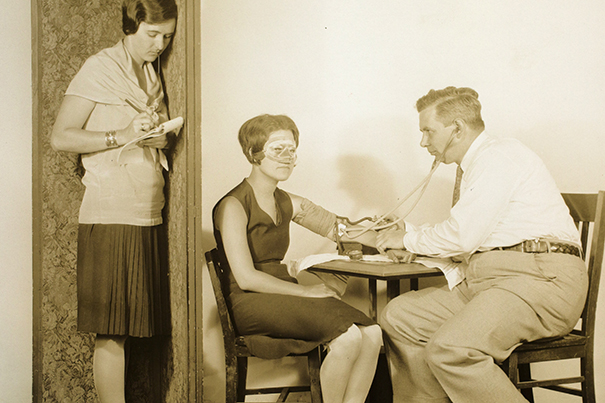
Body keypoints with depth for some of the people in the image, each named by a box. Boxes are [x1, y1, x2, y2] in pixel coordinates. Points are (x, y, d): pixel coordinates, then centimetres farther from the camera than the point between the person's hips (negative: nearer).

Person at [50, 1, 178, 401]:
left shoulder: (153, 75, 17)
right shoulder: (100, 68, -3)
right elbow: (60, 136, -8)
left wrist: (161, 136, 4)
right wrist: (121, 136, -18)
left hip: (149, 216, 7)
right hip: (111, 215, -6)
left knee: (140, 326, 6)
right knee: (111, 332, -4)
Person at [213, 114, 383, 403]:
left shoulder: (288, 203, 15)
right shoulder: (233, 206, -8)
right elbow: (246, 278, -15)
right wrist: (305, 291, -14)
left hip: (284, 291, 7)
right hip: (250, 303, -7)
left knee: (371, 334, -17)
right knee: (347, 338, -27)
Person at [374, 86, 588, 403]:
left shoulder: (499, 155, -8)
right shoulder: (476, 165, 24)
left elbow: (462, 236, -16)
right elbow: (469, 238, 23)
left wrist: (408, 239, 0)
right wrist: (408, 230, 18)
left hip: (540, 278, -10)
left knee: (449, 349, -30)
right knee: (398, 316, 0)